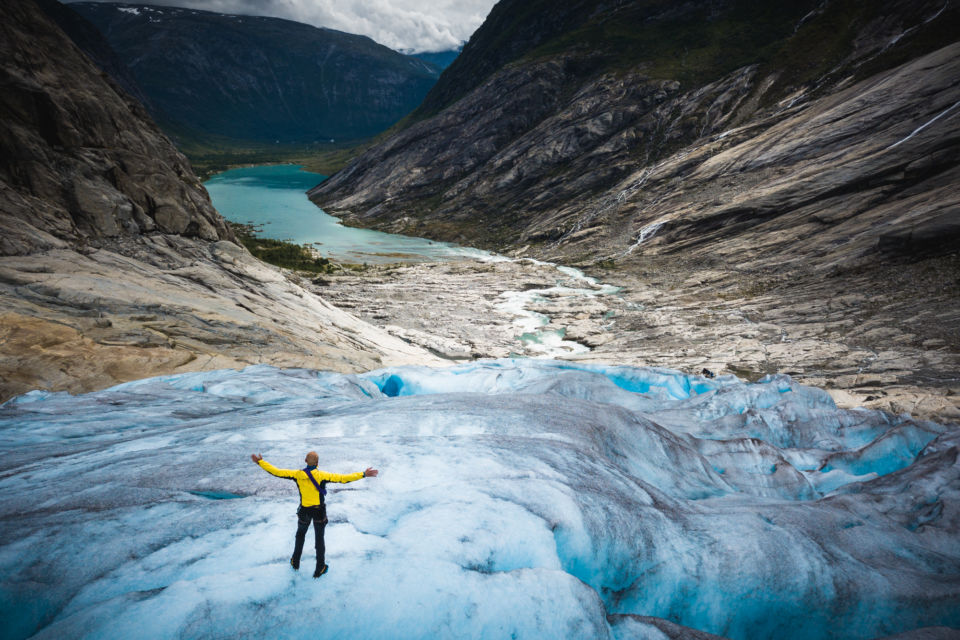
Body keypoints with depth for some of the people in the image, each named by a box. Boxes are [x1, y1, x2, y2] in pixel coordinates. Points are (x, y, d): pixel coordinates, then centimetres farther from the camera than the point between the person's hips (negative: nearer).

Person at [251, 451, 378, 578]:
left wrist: (260, 462, 0)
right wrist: (363, 474, -26)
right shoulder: (322, 476, -22)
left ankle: (295, 563, 43)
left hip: (304, 511, 2)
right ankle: (319, 570, 26)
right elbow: (342, 478, -27)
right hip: (319, 511, -2)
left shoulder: (297, 474, -15)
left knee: (300, 534, 29)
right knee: (319, 539, 15)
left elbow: (277, 472, -10)